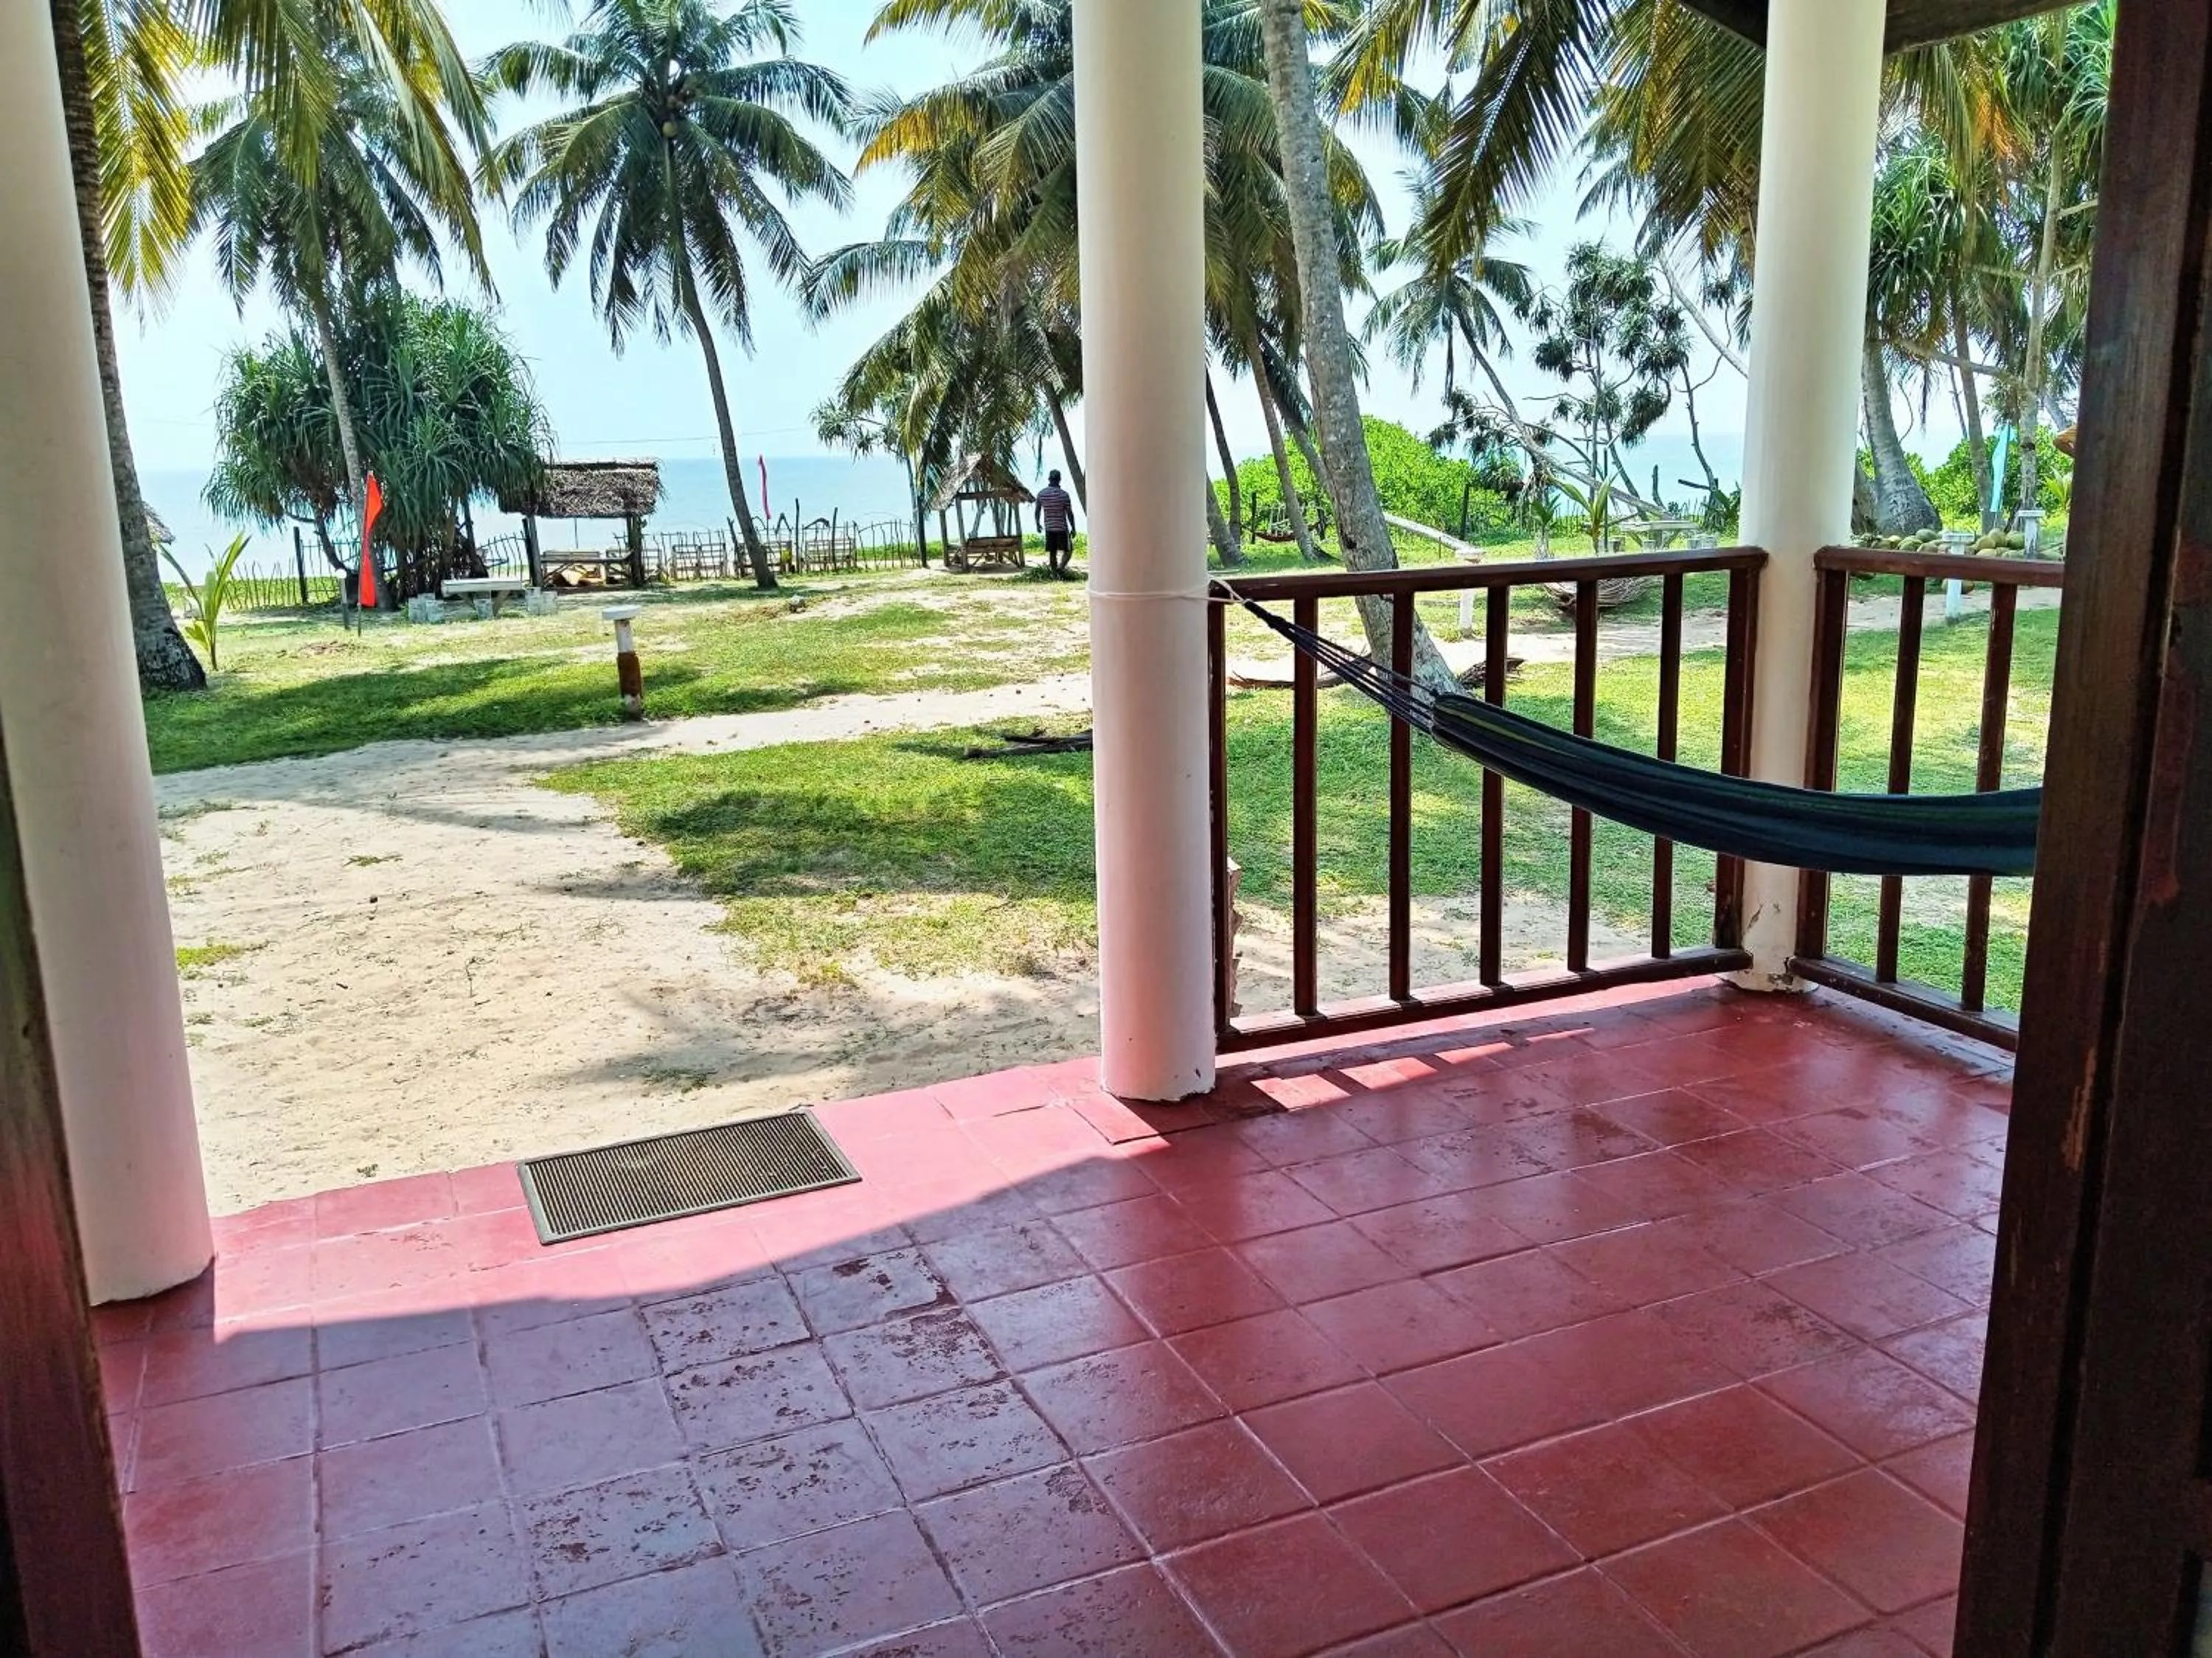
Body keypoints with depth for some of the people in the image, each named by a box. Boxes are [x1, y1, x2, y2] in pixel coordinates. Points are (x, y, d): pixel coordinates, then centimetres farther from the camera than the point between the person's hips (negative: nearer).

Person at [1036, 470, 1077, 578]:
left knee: (1052, 552, 10)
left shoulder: (1041, 494, 0)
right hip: (1062, 528, -4)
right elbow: (1070, 513, -9)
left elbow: (1037, 511, 10)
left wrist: (1038, 524, 26)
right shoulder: (1064, 494, -12)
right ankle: (1061, 567, -16)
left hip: (1049, 528, 4)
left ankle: (1055, 574, 11)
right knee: (1068, 550, 6)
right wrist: (1073, 529, 2)